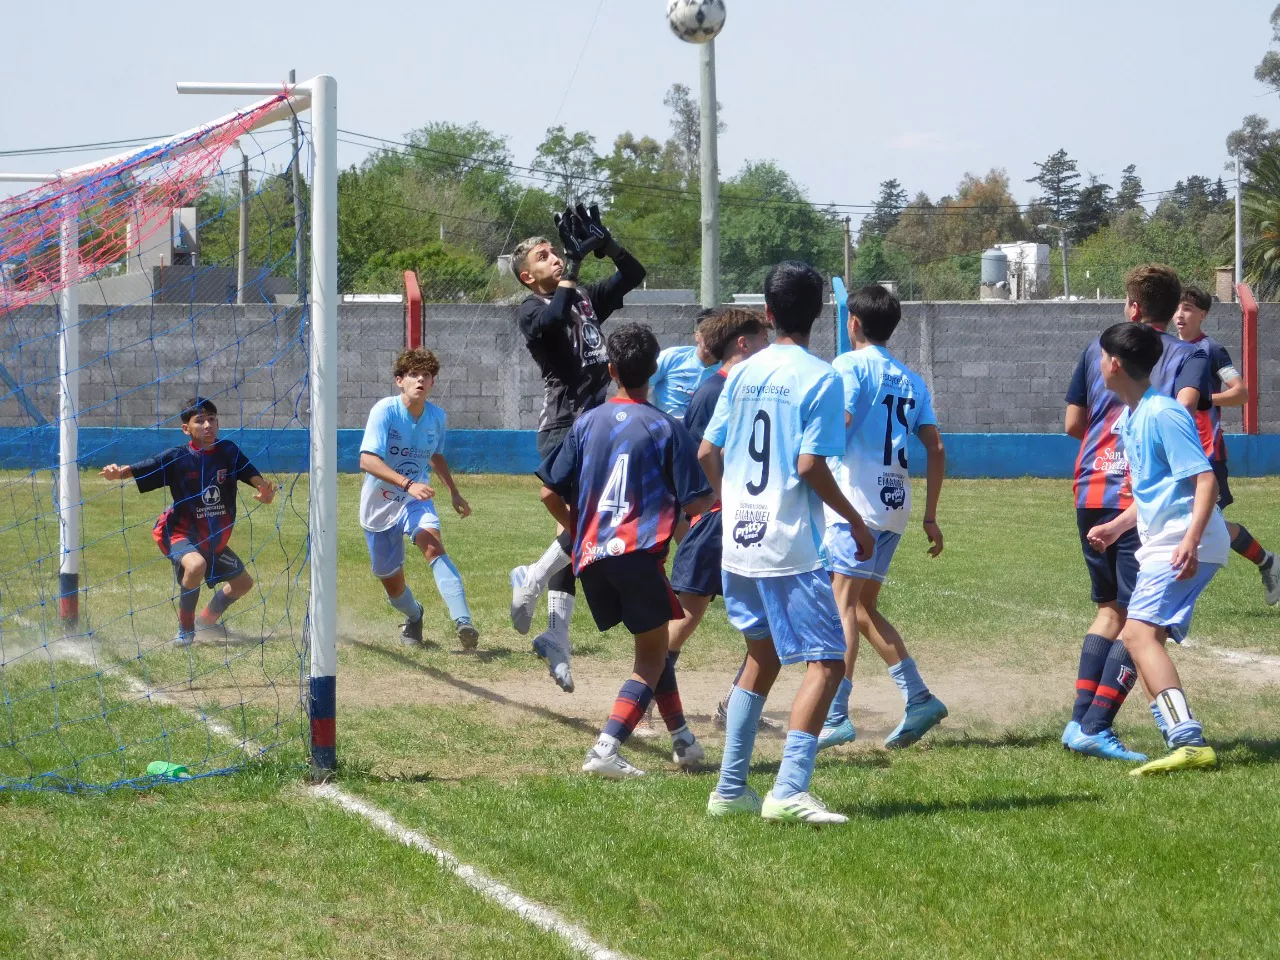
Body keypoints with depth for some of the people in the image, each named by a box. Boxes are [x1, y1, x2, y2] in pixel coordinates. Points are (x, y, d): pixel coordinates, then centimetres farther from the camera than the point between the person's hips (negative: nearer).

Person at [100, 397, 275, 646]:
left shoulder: (228, 452, -7)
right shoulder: (177, 458, -17)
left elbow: (254, 477, -18)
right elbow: (138, 471, -25)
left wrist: (265, 489, -41)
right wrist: (118, 473, -46)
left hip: (215, 538, 6)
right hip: (182, 533, -6)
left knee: (243, 582, 19)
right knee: (196, 565, -36)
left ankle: (207, 621, 44)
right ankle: (185, 628, -15)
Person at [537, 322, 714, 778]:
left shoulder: (587, 423, 9)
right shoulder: (665, 428, -2)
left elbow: (550, 493, 8)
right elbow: (696, 502, -3)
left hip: (591, 557, 5)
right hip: (640, 553, -5)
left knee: (653, 646, 21)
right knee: (652, 657, 4)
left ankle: (682, 739, 26)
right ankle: (605, 749, -15)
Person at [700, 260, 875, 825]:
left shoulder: (743, 373, 8)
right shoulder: (820, 378, -10)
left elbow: (707, 452, 11)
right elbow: (811, 465, -15)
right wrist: (857, 524, -3)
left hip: (738, 540, 7)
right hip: (790, 546, -7)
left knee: (763, 655, 21)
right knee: (826, 663, -4)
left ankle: (730, 789, 20)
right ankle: (789, 790, -17)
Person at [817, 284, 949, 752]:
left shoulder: (850, 365, -3)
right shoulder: (910, 379, 18)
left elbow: (840, 420, -21)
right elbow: (936, 449, 15)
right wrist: (930, 516, 18)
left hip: (856, 498, -7)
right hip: (896, 502, 7)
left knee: (844, 604, -11)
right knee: (863, 608, 17)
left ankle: (835, 717, -18)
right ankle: (919, 699, 11)